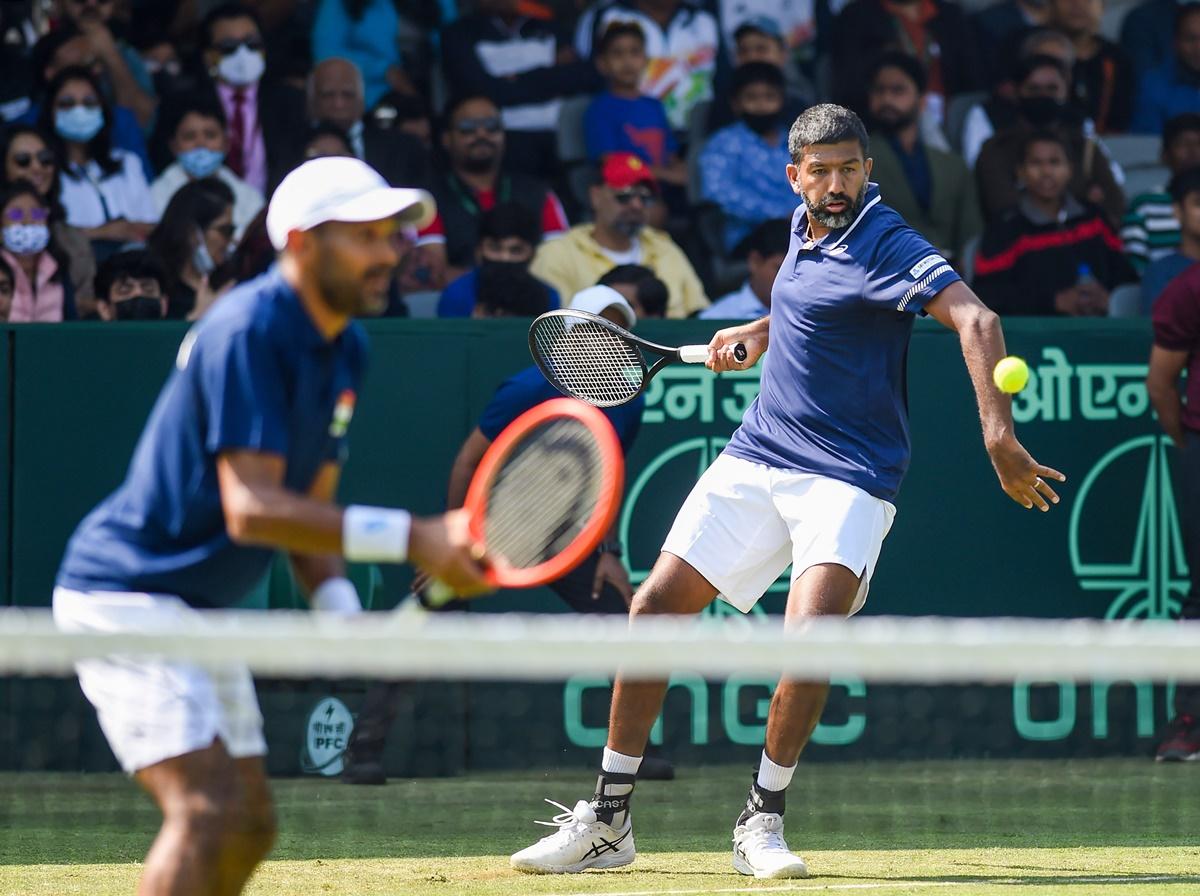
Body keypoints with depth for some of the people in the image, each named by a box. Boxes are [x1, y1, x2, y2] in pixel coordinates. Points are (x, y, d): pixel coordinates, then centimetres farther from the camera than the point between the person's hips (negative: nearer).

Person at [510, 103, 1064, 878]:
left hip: (847, 478, -7)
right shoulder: (805, 230, 9)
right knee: (656, 607, -1)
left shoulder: (887, 247, -15)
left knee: (811, 630, -27)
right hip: (756, 458, 7)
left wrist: (998, 431, -43)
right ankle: (608, 822, 8)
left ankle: (763, 823, -10)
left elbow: (974, 319, -30)